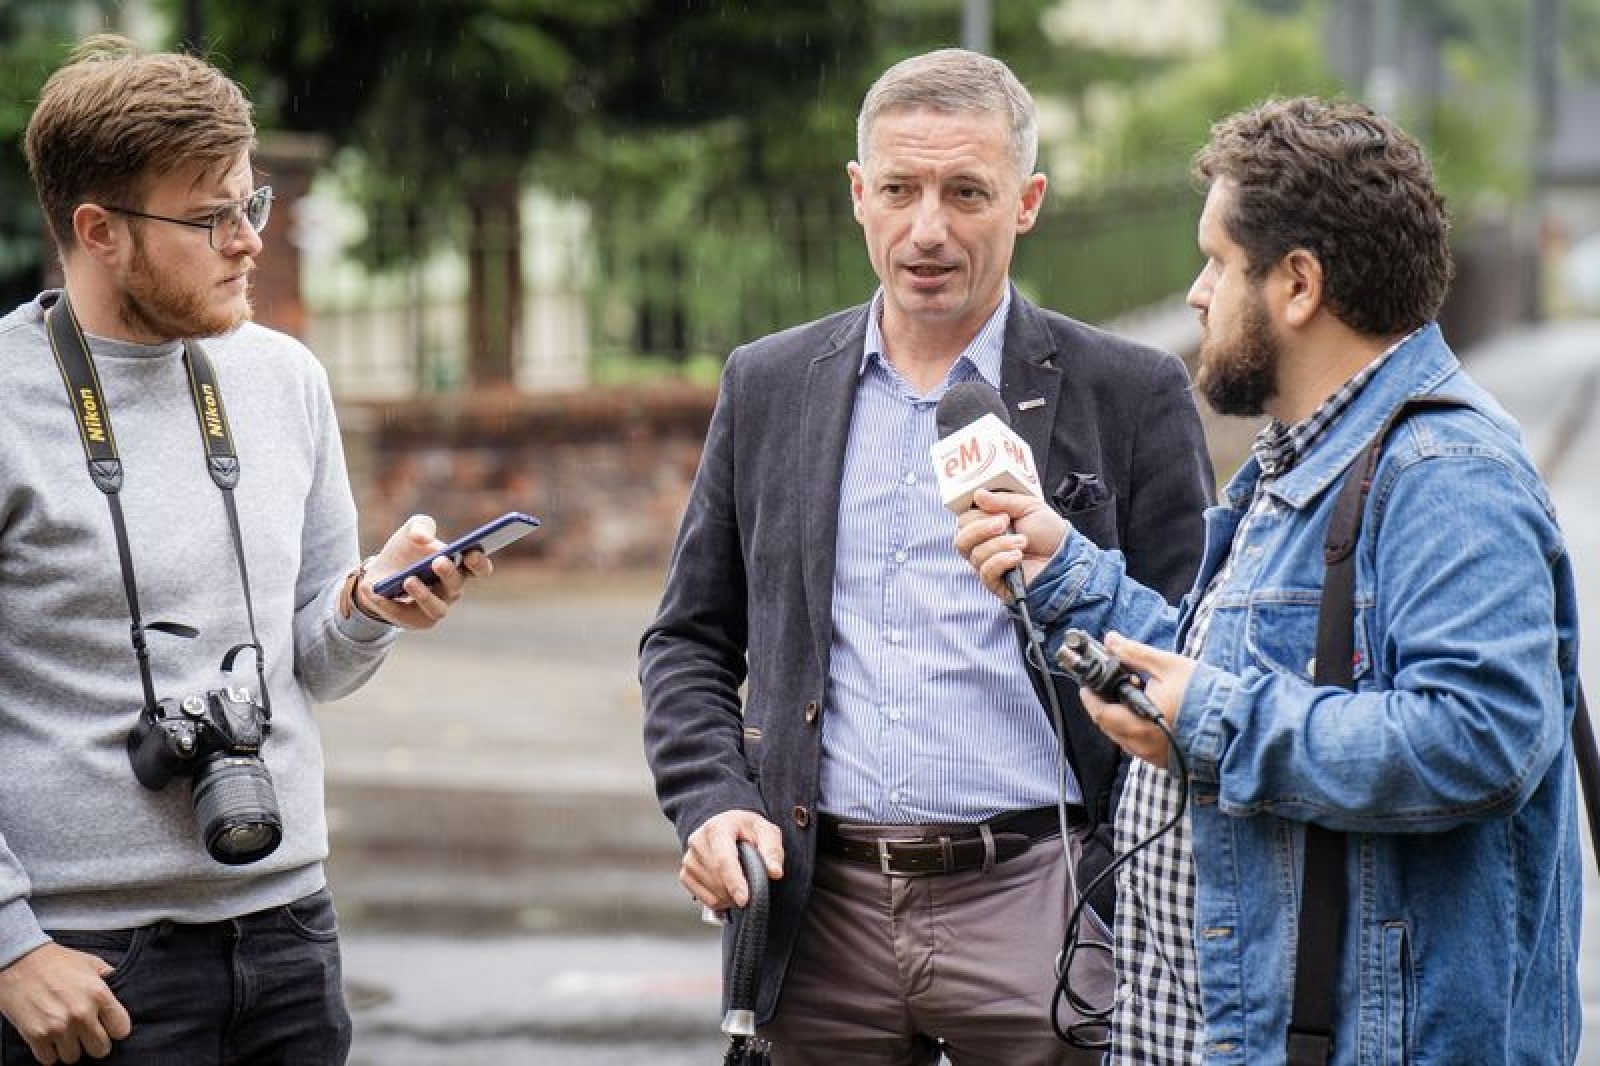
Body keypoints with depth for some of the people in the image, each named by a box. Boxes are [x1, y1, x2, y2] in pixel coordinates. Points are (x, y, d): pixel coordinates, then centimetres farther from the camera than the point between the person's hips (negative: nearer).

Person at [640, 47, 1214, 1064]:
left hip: (1034, 905, -3)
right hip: (824, 912, 3)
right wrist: (712, 803, 0)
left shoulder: (1131, 395, 1)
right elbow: (691, 639, 15)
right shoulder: (768, 385, 10)